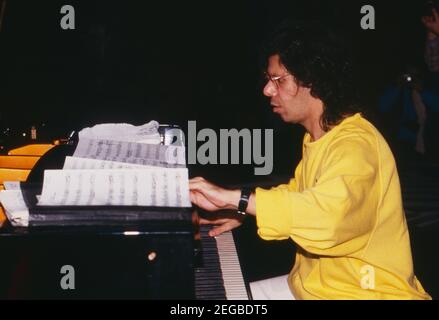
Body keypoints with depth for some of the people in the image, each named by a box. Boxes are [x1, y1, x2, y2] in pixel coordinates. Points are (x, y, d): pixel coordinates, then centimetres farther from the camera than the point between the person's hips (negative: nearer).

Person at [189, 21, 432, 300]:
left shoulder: (356, 144, -25)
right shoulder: (317, 138, 8)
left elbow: (327, 215, -43)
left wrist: (234, 197, -40)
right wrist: (241, 211, 11)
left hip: (362, 291, -9)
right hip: (312, 283, 9)